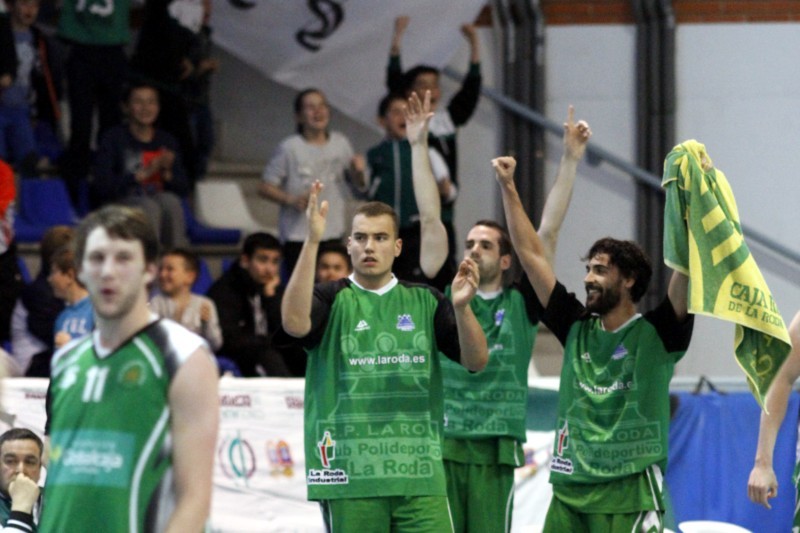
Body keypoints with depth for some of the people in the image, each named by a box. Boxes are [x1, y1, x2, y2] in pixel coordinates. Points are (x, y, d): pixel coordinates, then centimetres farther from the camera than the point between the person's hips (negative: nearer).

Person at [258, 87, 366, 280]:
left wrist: (358, 172, -4)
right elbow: (265, 188, -4)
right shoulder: (290, 148, -6)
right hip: (298, 236, -4)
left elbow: (357, 185, 17)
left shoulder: (341, 143, 7)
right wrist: (291, 200, -18)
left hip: (333, 233, 4)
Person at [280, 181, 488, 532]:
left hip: (418, 477, 2)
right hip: (349, 476, -2)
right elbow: (294, 323, -19)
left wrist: (461, 307, -17)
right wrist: (312, 243, -25)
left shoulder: (424, 302, 12)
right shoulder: (332, 300, 4)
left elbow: (476, 361, 3)